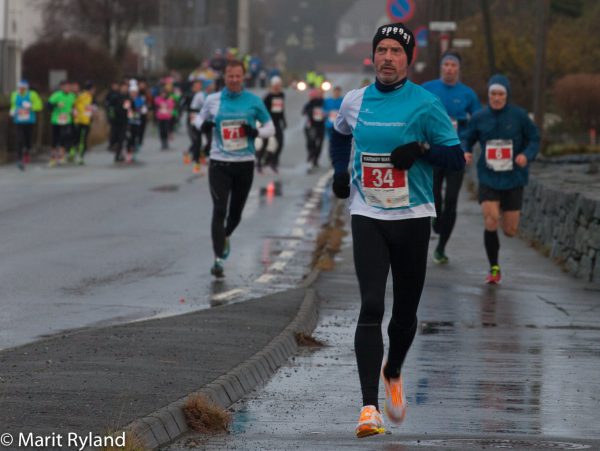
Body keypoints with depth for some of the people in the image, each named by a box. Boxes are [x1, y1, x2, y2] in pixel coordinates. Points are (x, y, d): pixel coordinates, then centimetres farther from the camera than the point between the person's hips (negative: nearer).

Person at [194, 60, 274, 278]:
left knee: (236, 212, 13)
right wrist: (201, 125, -9)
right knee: (219, 210, -12)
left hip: (245, 163, 1)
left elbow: (270, 127, 8)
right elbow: (200, 118, 16)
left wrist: (256, 132, -14)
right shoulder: (213, 100, 1)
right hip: (219, 163, -1)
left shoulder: (253, 101, 0)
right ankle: (218, 259, -11)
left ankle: (225, 236, 46)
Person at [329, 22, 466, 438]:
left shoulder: (426, 104, -5)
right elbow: (340, 134, 28)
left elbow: (457, 158, -3)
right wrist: (340, 171, 11)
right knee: (371, 308, -13)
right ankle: (369, 407, -17)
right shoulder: (355, 102, 5)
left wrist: (421, 149, -21)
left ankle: (393, 372, 41)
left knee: (406, 311, 9)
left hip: (412, 218, -1)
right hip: (367, 218, 1)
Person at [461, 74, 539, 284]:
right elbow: (466, 138, 10)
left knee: (510, 231, 4)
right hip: (488, 178, 0)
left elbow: (534, 139, 3)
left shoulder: (519, 116, -5)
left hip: (513, 179, 0)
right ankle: (494, 268, 0)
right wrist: (465, 152, -12)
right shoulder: (479, 118, -2)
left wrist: (527, 155, -16)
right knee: (490, 221, -17)